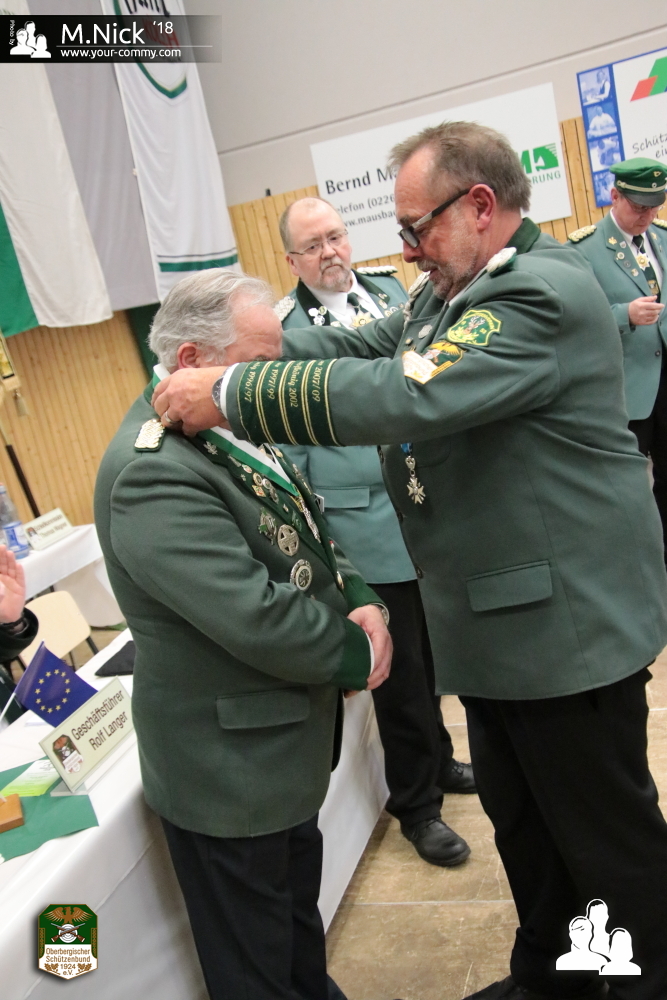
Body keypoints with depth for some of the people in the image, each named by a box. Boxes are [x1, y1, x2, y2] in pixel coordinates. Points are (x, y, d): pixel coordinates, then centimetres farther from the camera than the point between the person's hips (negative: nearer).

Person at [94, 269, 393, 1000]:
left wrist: (360, 602, -9)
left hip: (282, 744, 9)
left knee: (298, 915, 30)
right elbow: (256, 617, -32)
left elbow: (302, 535, 10)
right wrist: (357, 654, -15)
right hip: (229, 766, -9)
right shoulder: (152, 472, -28)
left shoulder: (230, 425, 2)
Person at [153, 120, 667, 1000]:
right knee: (520, 821, 24)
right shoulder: (452, 291, 10)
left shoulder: (542, 293, -21)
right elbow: (364, 349, 8)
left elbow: (404, 396, -31)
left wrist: (229, 394, -26)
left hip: (566, 620, -9)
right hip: (500, 621, 10)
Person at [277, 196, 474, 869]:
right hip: (369, 531, -5)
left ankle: (438, 762, 44)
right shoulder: (286, 331, -8)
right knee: (400, 673, 8)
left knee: (432, 656, 20)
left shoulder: (389, 289, 8)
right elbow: (286, 445, -7)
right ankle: (416, 806, 29)